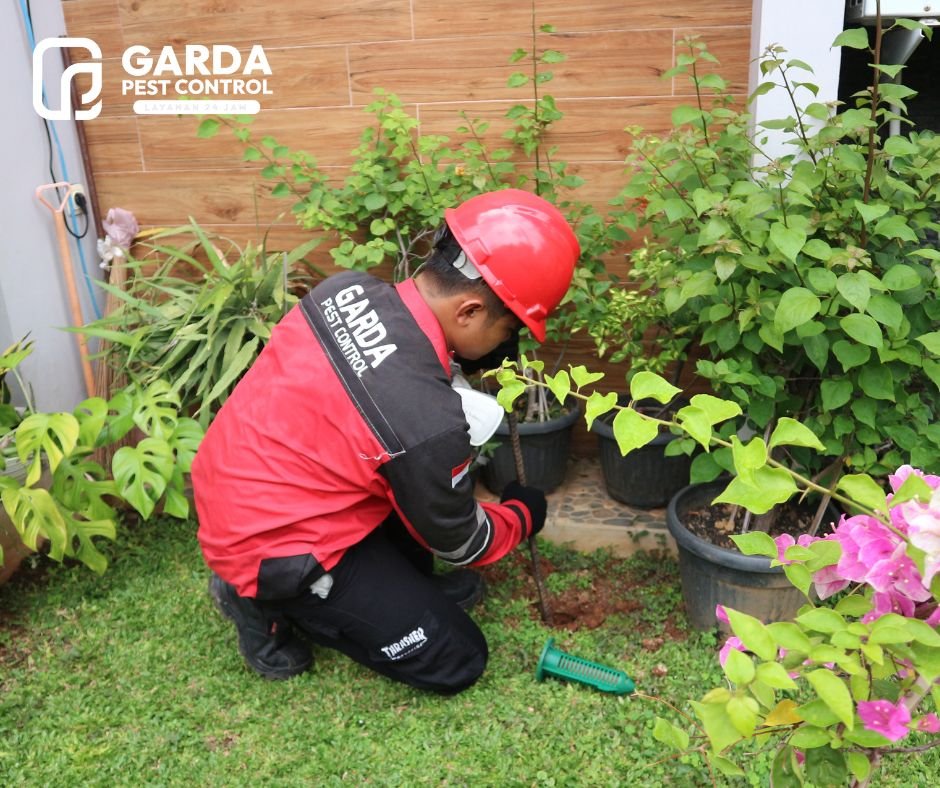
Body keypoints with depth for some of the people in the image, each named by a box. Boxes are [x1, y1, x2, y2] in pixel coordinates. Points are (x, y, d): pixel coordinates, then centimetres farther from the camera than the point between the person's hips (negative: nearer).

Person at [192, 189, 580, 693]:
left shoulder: (347, 288, -10)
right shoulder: (428, 422, -30)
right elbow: (458, 542, -9)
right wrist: (523, 515, 11)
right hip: (271, 547, -8)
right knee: (457, 661, 3)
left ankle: (407, 589, 20)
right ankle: (273, 603, 6)